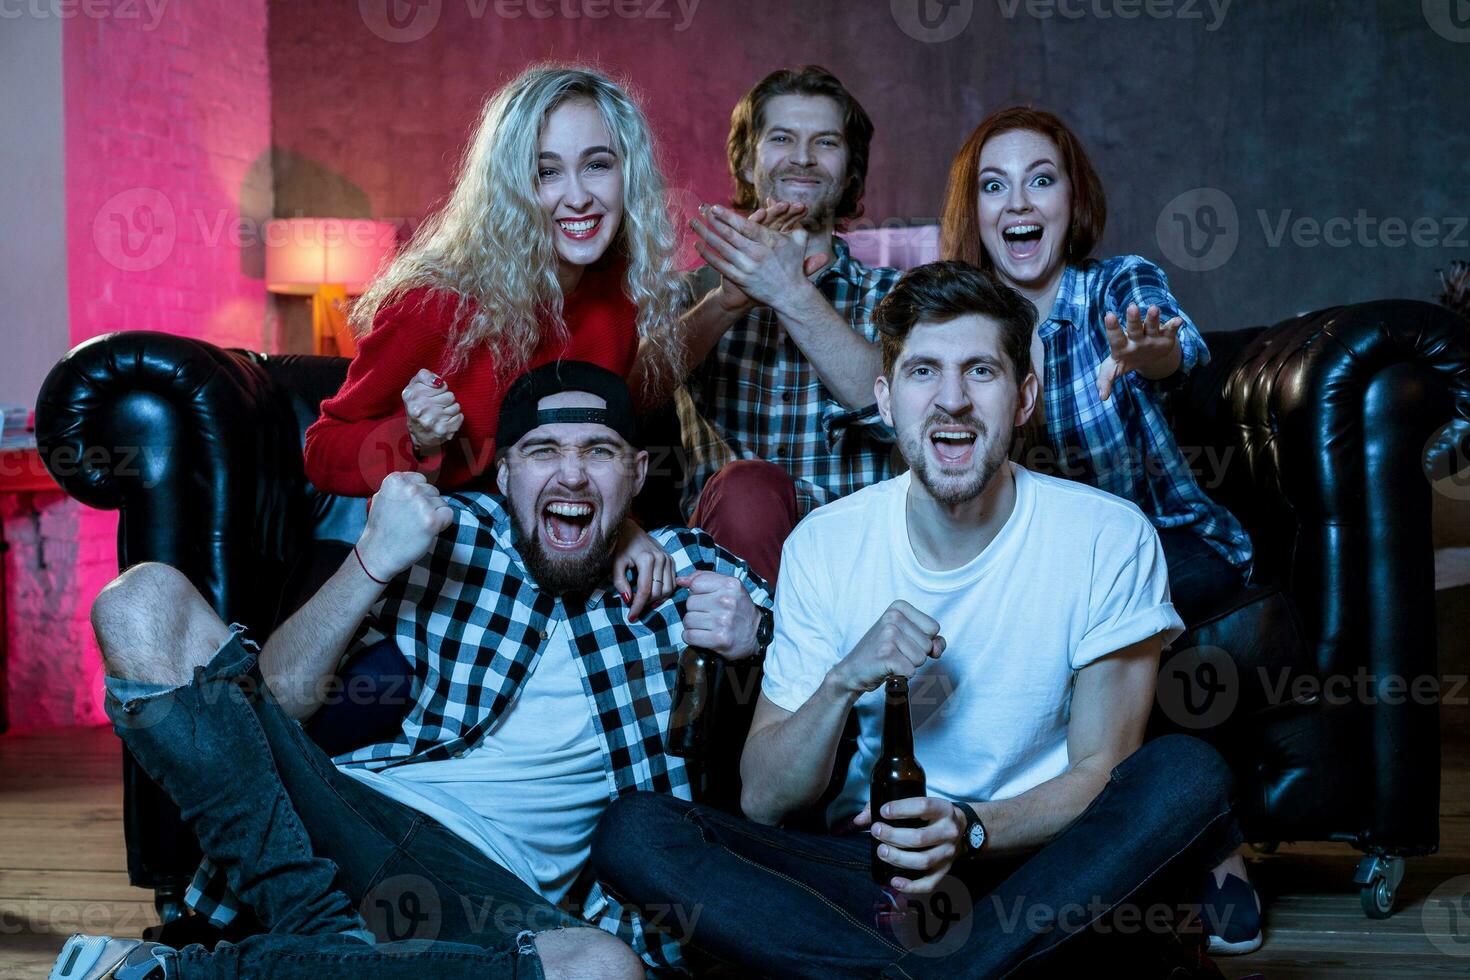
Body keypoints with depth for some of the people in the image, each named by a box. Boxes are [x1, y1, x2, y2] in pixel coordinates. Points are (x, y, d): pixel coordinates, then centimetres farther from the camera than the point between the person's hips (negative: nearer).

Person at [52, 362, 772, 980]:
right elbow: (280, 697, 1)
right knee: (145, 601, -13)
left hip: (484, 870, -1)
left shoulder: (681, 566, 10)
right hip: (345, 797, 1)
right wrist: (373, 561, -15)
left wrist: (751, 636, -9)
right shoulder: (449, 534, 7)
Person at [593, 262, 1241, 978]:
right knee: (631, 831, -21)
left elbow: (1102, 770, -4)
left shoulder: (1109, 538, -8)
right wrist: (842, 682, -22)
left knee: (1190, 772, -30)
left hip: (1039, 862, -1)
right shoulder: (824, 546, -3)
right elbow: (764, 803, -3)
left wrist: (972, 829, -23)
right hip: (871, 859, 2)